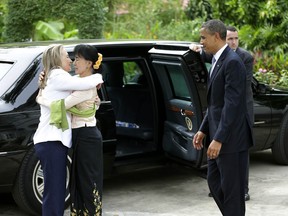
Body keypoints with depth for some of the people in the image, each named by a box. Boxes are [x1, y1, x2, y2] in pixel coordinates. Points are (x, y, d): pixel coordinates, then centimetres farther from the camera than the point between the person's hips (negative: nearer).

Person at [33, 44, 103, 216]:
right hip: (51, 142, -10)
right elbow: (82, 83, -19)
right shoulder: (57, 75, -6)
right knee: (54, 192, -11)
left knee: (57, 192, 9)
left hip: (52, 141, 10)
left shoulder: (53, 78, 25)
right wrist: (98, 77, 1)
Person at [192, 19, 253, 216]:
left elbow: (232, 104, -23)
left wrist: (219, 139, -25)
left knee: (232, 187, 0)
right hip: (218, 135, 10)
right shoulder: (218, 61, 14)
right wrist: (203, 130, 15)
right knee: (214, 181, 16)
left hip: (231, 138, -10)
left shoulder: (232, 62, -17)